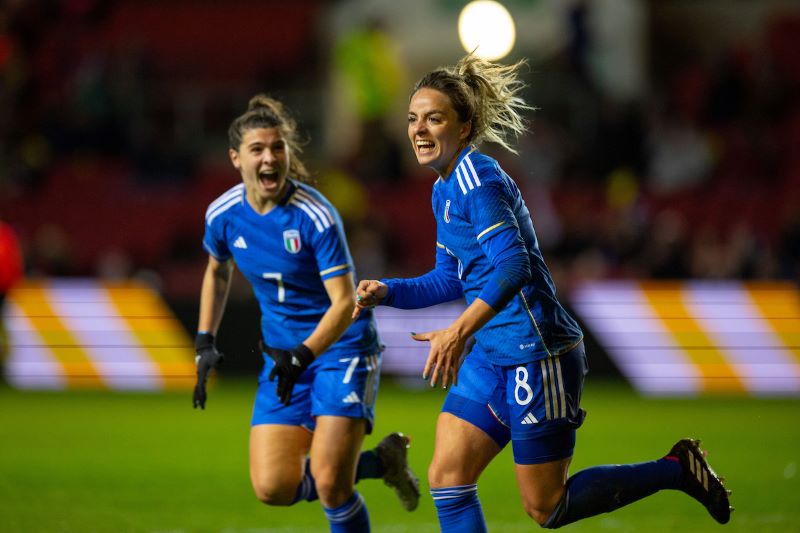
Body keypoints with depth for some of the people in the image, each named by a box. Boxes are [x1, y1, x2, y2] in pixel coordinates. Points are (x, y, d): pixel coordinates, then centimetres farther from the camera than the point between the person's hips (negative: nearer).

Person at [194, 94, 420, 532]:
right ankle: (380, 462, 16)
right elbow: (217, 271, 18)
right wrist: (204, 343, 11)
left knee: (329, 484, -17)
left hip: (340, 347, -5)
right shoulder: (223, 215, -4)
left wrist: (303, 356, -34)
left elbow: (345, 302, -22)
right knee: (273, 487, -7)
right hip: (284, 355, 5)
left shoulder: (315, 216, -20)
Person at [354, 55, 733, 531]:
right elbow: (449, 280, 23)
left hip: (537, 355, -9)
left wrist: (459, 332, -39)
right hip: (493, 357, 9)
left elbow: (513, 266, -29)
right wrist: (386, 292, 7)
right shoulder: (445, 189, 13)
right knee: (447, 479, 0)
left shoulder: (475, 179, -17)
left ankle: (676, 470, 13)